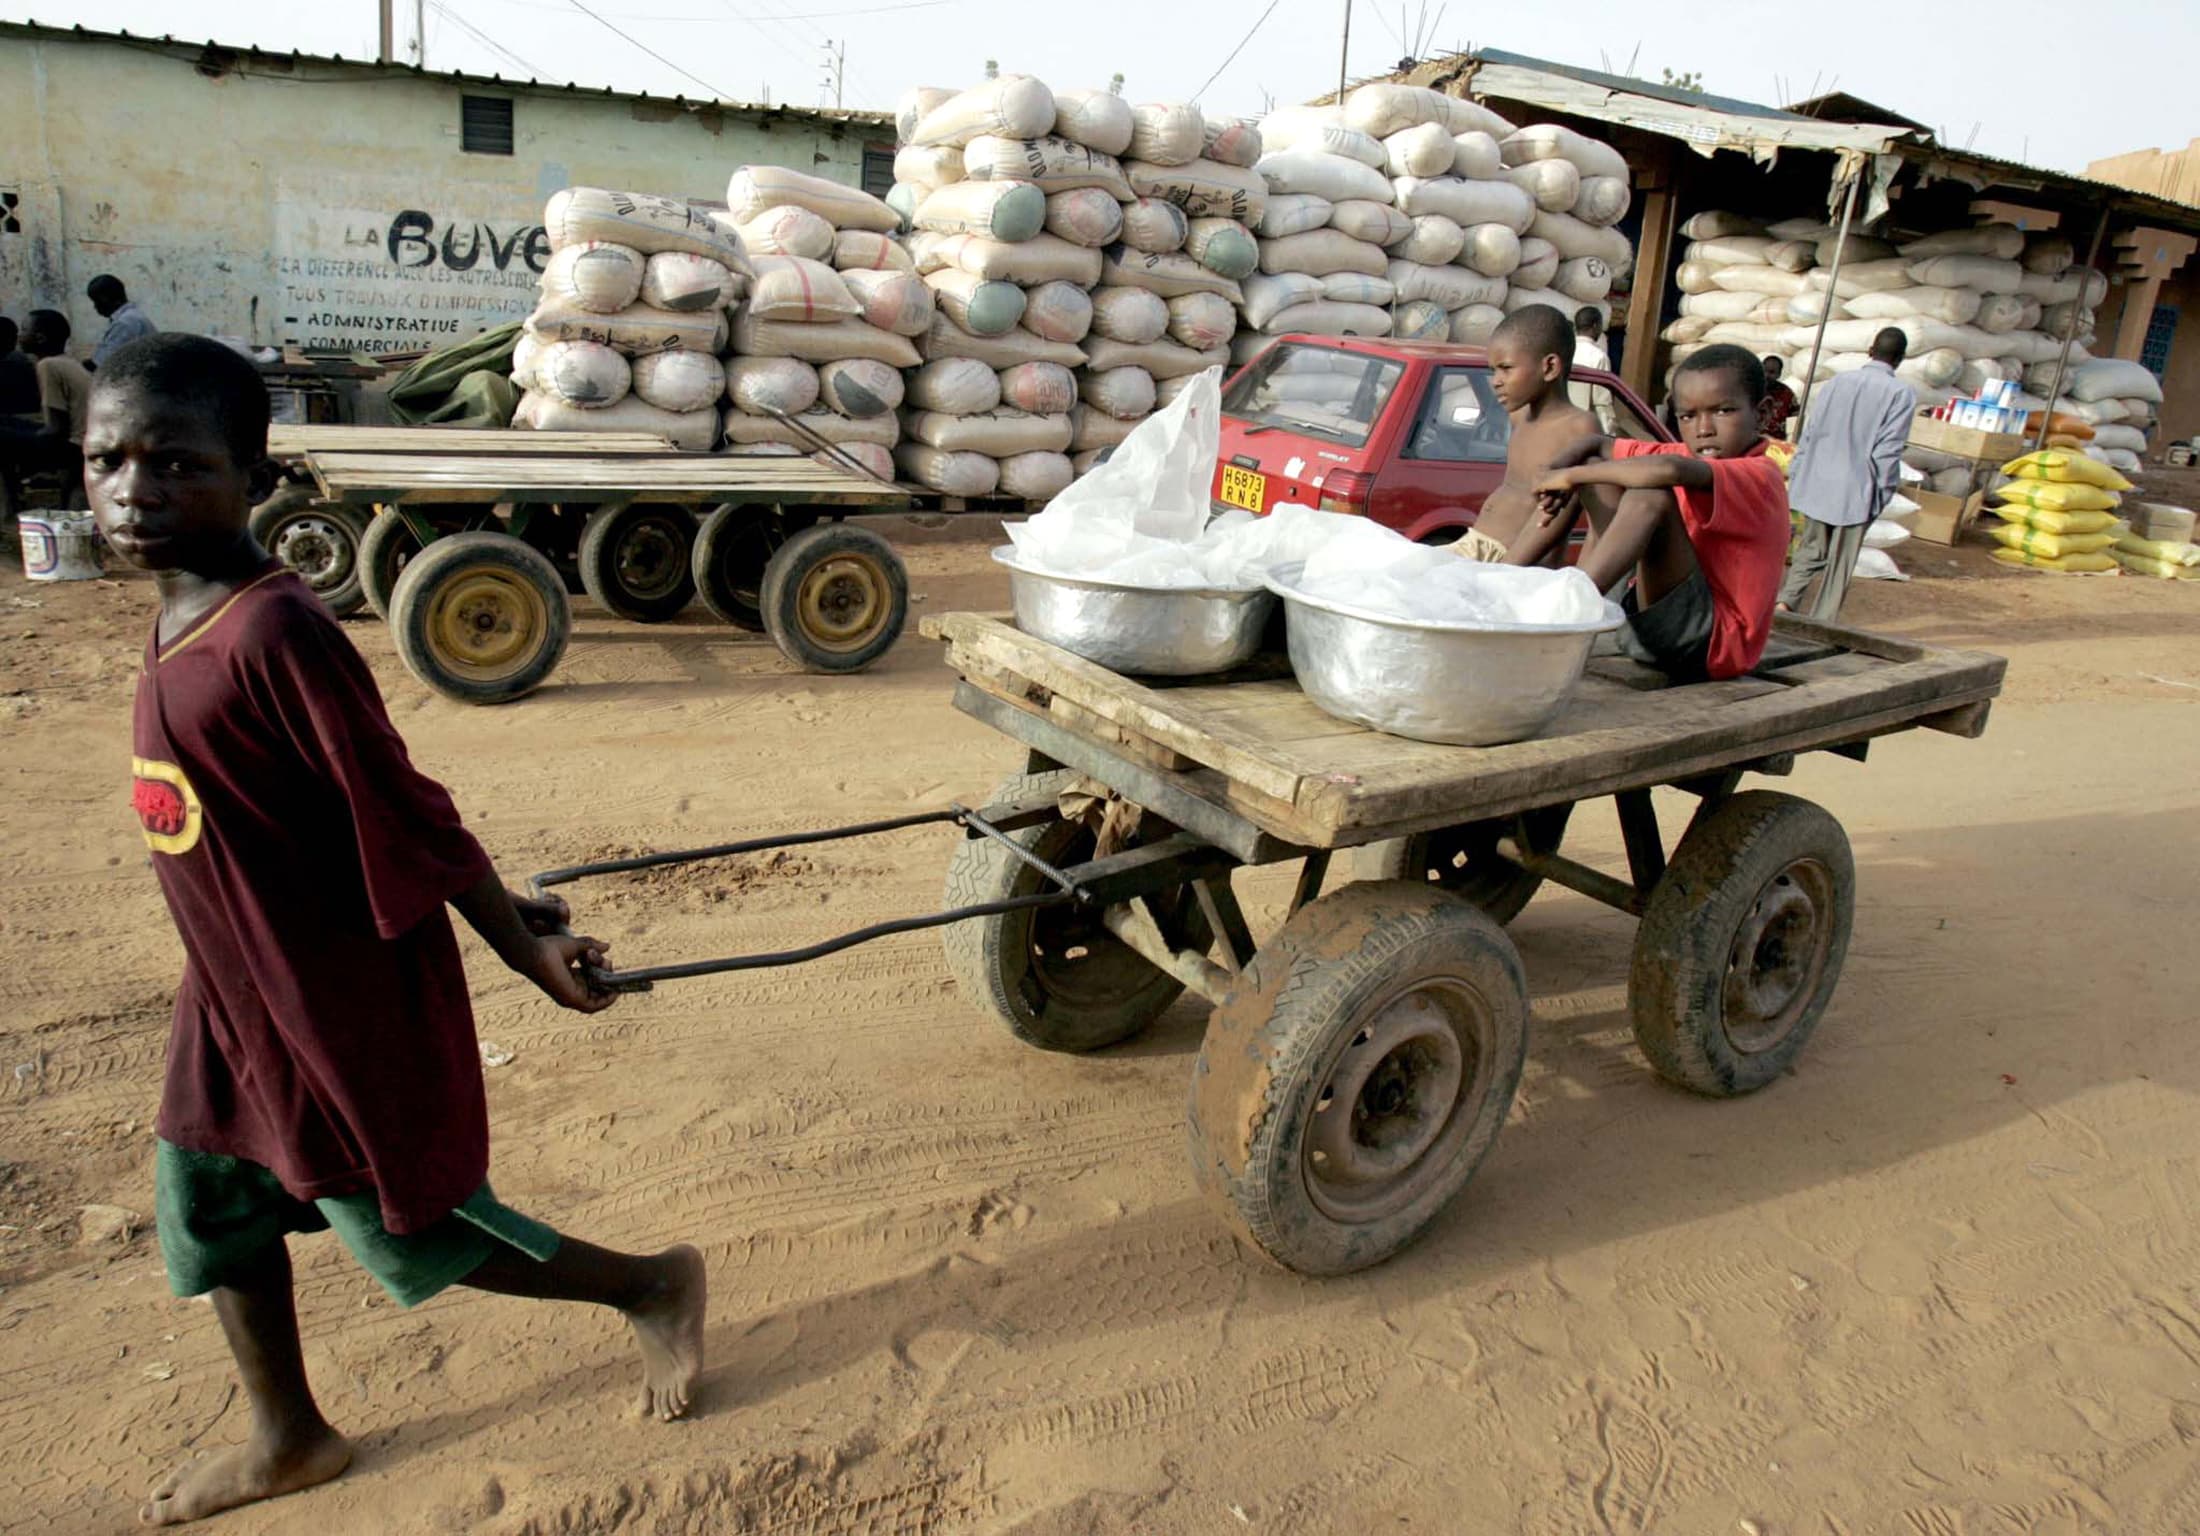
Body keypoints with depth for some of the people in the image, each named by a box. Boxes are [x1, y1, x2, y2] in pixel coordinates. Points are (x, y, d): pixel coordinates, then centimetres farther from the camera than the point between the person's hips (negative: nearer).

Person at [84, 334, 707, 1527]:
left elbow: (403, 811, -22)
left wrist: (521, 946, -14)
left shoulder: (274, 633, -26)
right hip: (237, 996, 9)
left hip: (345, 1005, -9)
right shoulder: (183, 620, 4)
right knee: (207, 1206, 21)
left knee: (413, 1231, 8)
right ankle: (289, 1438, 42)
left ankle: (654, 1289, 28)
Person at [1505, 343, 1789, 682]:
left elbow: (1672, 470, -34)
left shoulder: (1759, 476, -14)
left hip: (1713, 643, -8)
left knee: (1651, 495, -28)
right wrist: (1562, 472, -12)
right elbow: (1598, 446, 11)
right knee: (1594, 469, 7)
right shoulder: (1687, 455, 11)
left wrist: (1573, 475, -24)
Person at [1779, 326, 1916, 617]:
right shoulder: (1902, 394, -7)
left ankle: (1783, 603, 1)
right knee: (1839, 567, 6)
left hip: (1816, 486, 3)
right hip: (1856, 493, -3)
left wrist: (1794, 476, 11)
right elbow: (1888, 451, -11)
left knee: (1811, 550, 17)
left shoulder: (1835, 383, 4)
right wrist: (1883, 494, -3)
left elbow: (1809, 433, 5)